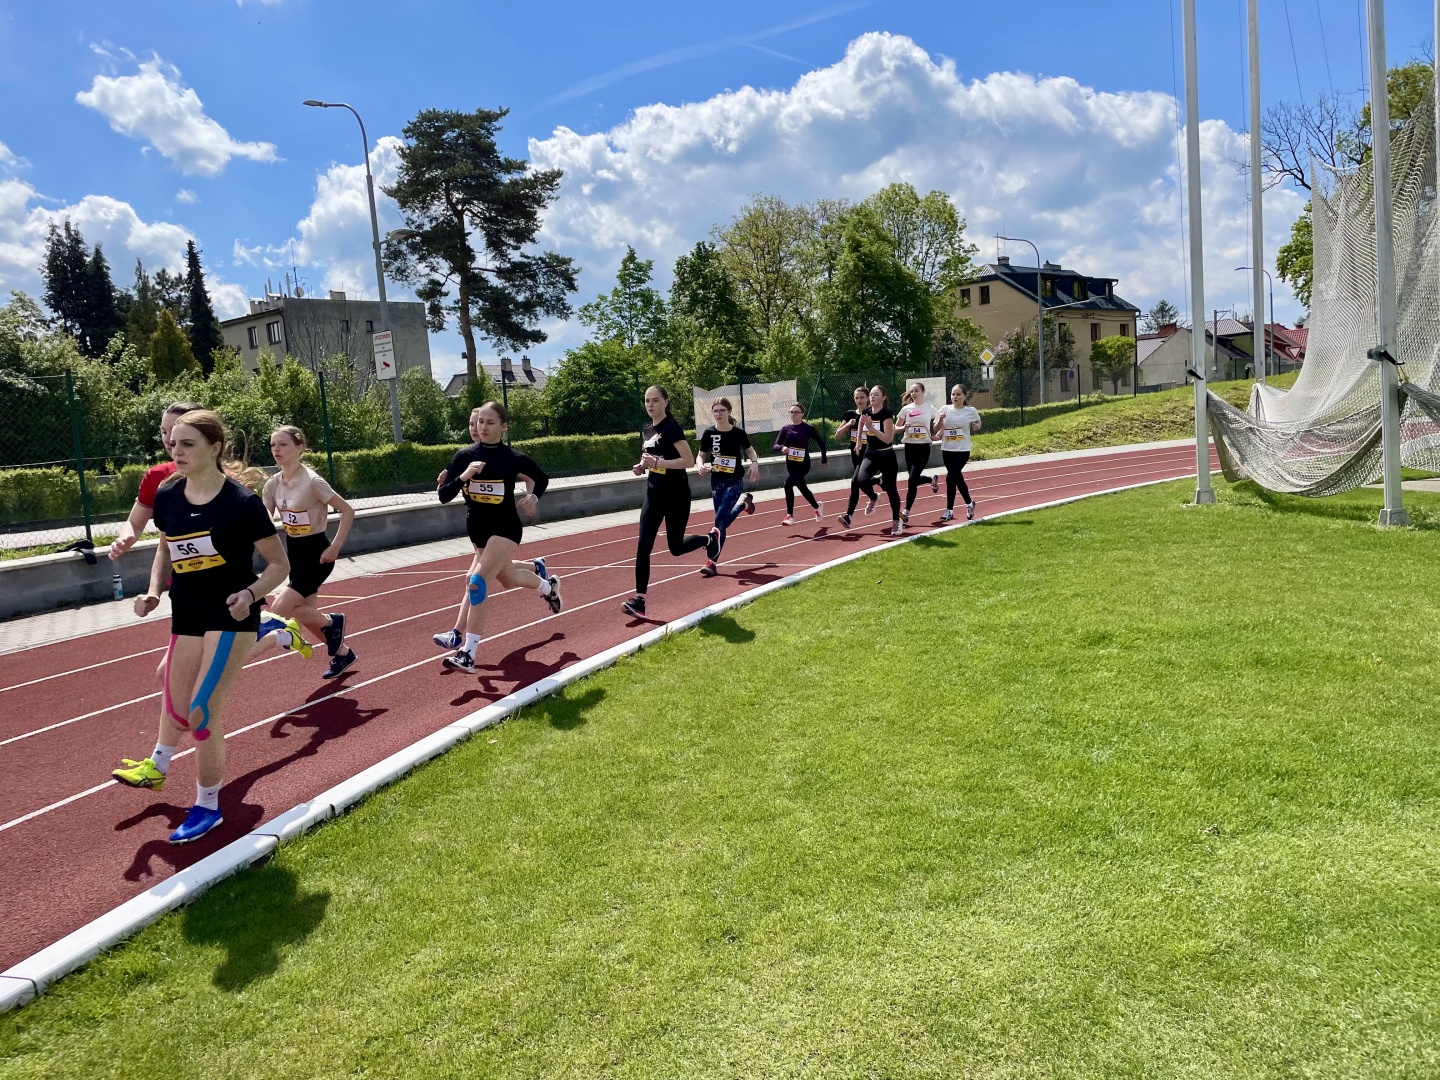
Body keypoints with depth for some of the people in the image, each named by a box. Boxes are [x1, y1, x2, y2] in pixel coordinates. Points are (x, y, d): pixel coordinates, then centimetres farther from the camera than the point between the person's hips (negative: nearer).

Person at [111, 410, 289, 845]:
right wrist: (154, 591, 2)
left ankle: (208, 805, 10)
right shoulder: (167, 496, 0)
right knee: (176, 704, 13)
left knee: (201, 709, -9)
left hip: (231, 616, -5)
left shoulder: (242, 502, -16)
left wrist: (250, 594, -25)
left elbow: (279, 563, -8)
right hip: (186, 616, 6)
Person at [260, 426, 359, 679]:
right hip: (293, 552, 8)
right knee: (304, 613, 13)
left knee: (279, 610, -14)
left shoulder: (312, 481, -21)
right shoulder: (273, 484, 0)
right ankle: (342, 652, 34)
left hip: (316, 553, -7)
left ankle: (332, 622, 10)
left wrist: (335, 547, -19)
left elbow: (347, 511, -18)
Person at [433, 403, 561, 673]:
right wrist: (463, 476, -26)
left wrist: (533, 497, -11)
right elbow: (443, 496, -9)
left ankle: (468, 652, -17)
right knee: (507, 579, 23)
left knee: (477, 580, -22)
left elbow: (542, 478, 7)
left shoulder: (513, 458, -11)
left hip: (505, 528, -5)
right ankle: (545, 582, 57)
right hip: (477, 529, 5)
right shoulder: (465, 456, -4)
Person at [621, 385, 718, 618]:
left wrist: (657, 462, -26)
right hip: (654, 494, 6)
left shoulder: (672, 427, -15)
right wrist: (642, 466, 0)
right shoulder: (646, 430, 8)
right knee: (643, 545, -5)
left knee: (676, 547, 7)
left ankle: (710, 539, 38)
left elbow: (689, 460, -21)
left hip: (676, 495, -6)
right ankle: (639, 599, -4)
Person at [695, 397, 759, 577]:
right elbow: (701, 455, 7)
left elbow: (750, 450, 9)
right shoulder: (708, 433, -3)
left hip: (735, 481, -4)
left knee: (720, 521, -14)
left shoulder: (738, 432, -7)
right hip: (716, 481, 4)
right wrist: (701, 466, -15)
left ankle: (712, 562, -7)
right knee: (723, 520, 9)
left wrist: (755, 463, -11)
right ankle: (744, 501, 39)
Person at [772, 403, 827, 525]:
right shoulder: (785, 429, 1)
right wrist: (782, 447, -29)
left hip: (803, 464, -5)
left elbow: (821, 442, 4)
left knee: (788, 484, -24)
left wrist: (823, 459, 6)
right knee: (802, 487, 20)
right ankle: (817, 507, 48)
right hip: (790, 464, 5)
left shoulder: (807, 428, -6)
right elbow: (775, 446, -7)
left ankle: (790, 516, -16)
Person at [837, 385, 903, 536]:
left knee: (890, 489, 4)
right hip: (870, 455, 4)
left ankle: (896, 521, 20)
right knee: (860, 480, -22)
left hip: (886, 456, -4)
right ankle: (873, 498, 10)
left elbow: (887, 438, -23)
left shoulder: (887, 414, -15)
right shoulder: (865, 413, 2)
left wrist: (870, 427, -28)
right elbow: (861, 431, 20)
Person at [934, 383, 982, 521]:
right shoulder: (945, 409, 1)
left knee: (951, 477, -15)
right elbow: (936, 430, 4)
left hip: (962, 450, -3)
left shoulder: (971, 411, -2)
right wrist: (940, 420, -14)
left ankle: (949, 510, -5)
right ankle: (969, 503, 35)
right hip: (947, 449, 3)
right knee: (957, 478, 13)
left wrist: (976, 426, -8)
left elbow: (976, 425, 15)